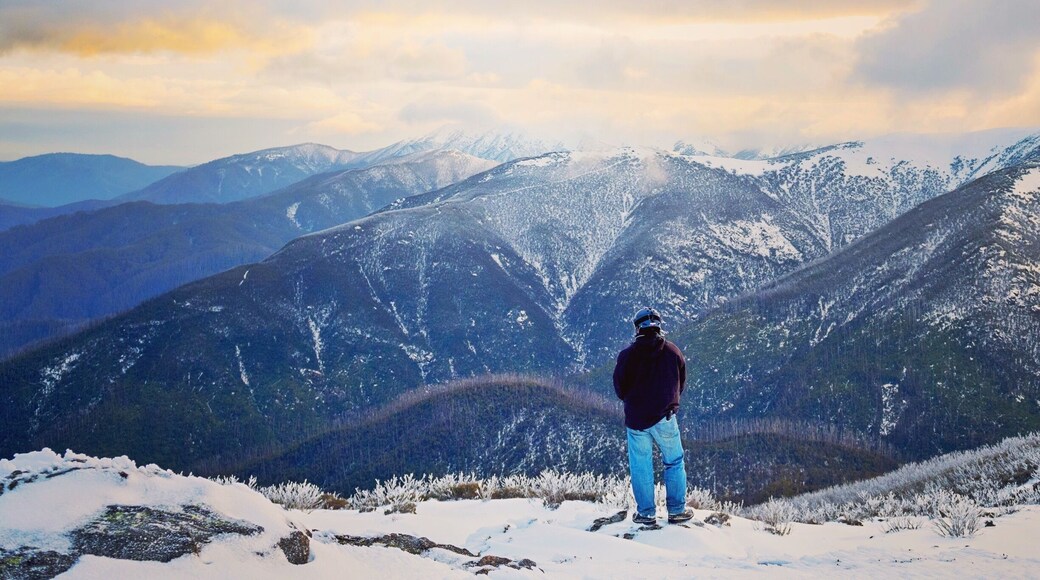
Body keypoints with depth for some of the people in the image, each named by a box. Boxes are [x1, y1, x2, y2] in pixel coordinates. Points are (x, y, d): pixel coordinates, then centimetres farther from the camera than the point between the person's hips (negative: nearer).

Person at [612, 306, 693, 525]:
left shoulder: (627, 355, -9)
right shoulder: (674, 352, -6)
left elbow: (619, 389, 0)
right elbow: (681, 384, 6)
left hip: (636, 419, 0)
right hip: (665, 417, 0)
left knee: (641, 467, 10)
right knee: (674, 463, 13)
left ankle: (646, 513, 15)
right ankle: (676, 510, 14)